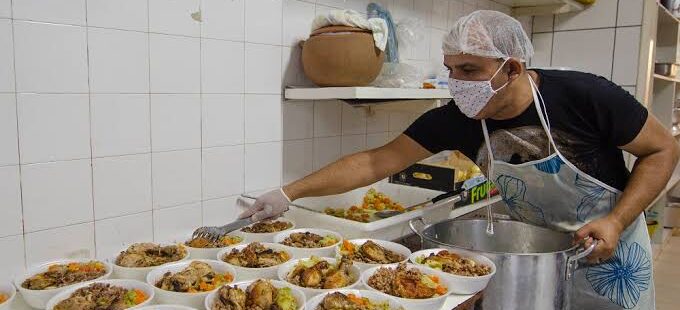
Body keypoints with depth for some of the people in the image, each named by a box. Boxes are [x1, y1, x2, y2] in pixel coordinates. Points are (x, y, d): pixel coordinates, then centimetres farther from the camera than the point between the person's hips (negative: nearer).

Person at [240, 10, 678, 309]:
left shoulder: (584, 96, -27)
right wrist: (290, 193, -23)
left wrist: (615, 222, -25)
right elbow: (378, 161, -19)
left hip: (610, 248, -2)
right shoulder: (456, 120, -20)